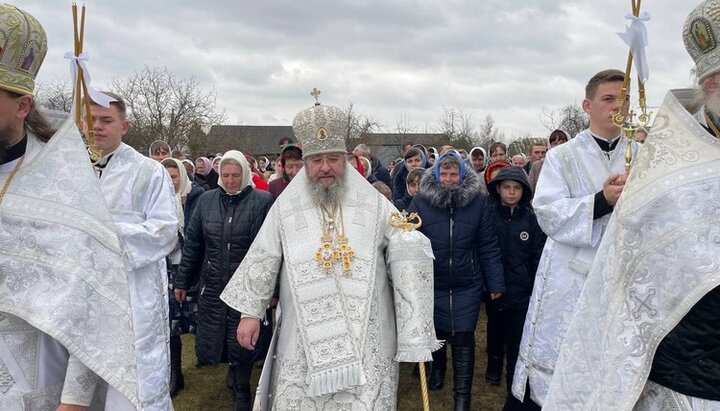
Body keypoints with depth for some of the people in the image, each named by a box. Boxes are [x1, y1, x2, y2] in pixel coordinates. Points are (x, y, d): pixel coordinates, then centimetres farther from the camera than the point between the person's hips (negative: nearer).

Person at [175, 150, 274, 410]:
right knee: (207, 350, 9)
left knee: (243, 347, 8)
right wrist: (182, 282, 11)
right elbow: (192, 243, 9)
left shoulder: (263, 201, -8)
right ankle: (232, 365, 42)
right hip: (212, 289, 3)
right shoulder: (206, 200, 3)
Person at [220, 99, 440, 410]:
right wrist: (251, 312, 6)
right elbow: (263, 261, 7)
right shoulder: (285, 207, 3)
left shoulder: (374, 204, 1)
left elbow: (409, 252, -2)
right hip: (304, 339, 1)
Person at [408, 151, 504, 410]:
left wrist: (495, 282, -3)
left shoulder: (477, 202, -5)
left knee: (463, 339, 4)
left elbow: (488, 246, -3)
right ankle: (436, 369, 48)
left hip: (467, 286, -1)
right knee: (435, 332, 19)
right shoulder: (421, 202, -7)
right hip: (431, 284, 1)